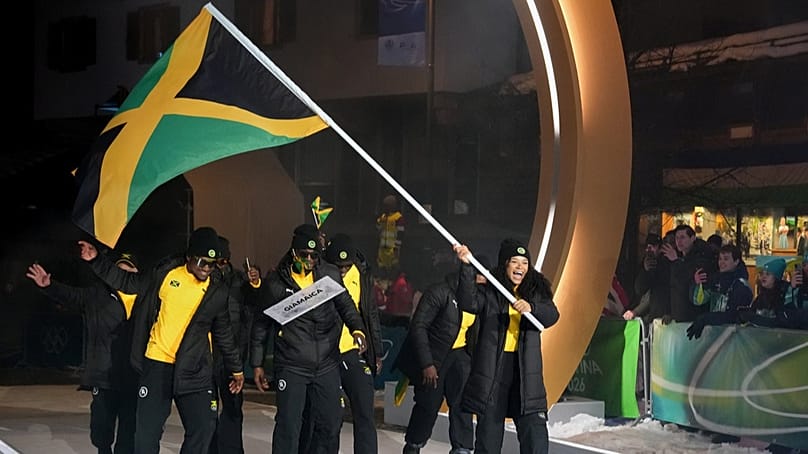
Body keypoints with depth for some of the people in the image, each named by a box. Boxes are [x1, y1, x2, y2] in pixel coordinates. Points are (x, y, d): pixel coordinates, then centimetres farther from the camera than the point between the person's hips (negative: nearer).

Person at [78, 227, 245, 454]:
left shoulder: (217, 292, 3)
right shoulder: (165, 273, -1)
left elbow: (224, 334, 15)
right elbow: (128, 282, 10)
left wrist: (236, 369, 20)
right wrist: (96, 262, 3)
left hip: (195, 370, 1)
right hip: (157, 365, -1)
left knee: (203, 428, -4)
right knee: (147, 430, -2)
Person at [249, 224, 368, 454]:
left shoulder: (330, 274, 3)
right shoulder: (275, 281, -3)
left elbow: (346, 305, 9)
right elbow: (261, 325, 6)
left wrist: (357, 329, -13)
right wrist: (256, 364, 7)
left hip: (327, 364, 3)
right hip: (291, 366, -3)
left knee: (330, 424, 9)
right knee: (288, 425, -5)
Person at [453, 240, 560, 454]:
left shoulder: (536, 292, 11)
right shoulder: (489, 293, 4)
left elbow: (552, 315, -5)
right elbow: (468, 303, -14)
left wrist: (531, 307, -25)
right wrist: (467, 266, -23)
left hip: (526, 372, 2)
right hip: (492, 370, -1)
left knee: (536, 435, -5)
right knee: (489, 430, 5)